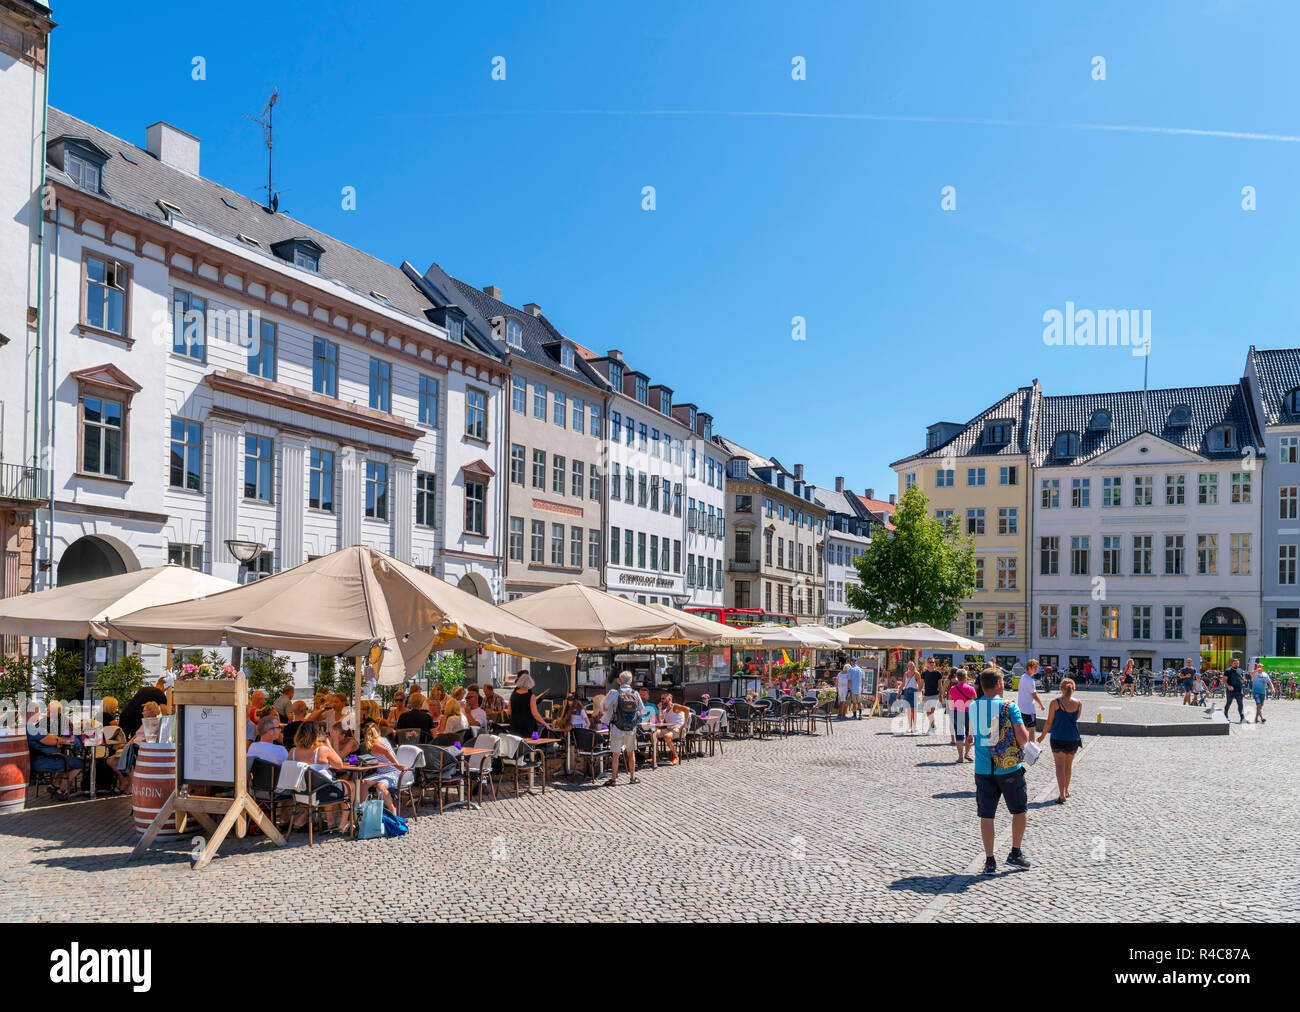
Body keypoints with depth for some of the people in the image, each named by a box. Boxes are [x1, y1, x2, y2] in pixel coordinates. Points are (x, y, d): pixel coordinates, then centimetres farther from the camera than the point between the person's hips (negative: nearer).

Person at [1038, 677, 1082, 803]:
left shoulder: (1055, 703, -11)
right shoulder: (1078, 704, -3)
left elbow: (1049, 722, -5)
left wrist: (1043, 735, 7)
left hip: (1058, 738, -3)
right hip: (1073, 738, 3)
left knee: (1060, 766, -4)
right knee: (1068, 765, 19)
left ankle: (1062, 794, -17)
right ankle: (1066, 791, 33)